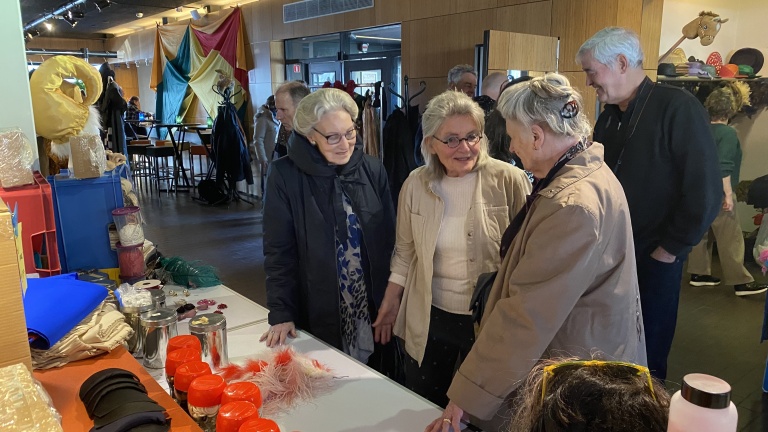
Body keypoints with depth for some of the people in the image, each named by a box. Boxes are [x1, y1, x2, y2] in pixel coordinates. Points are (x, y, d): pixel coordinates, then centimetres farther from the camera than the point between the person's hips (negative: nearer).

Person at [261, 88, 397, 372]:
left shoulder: (372, 170, -3)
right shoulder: (285, 176, -11)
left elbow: (389, 240, 2)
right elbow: (278, 251, -8)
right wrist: (281, 314, -11)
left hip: (371, 307, 3)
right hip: (316, 313, -2)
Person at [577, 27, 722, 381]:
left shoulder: (677, 108, -14)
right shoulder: (608, 116, 7)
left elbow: (704, 190, -17)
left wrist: (669, 250, -13)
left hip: (654, 259, -6)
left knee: (646, 356, 10)